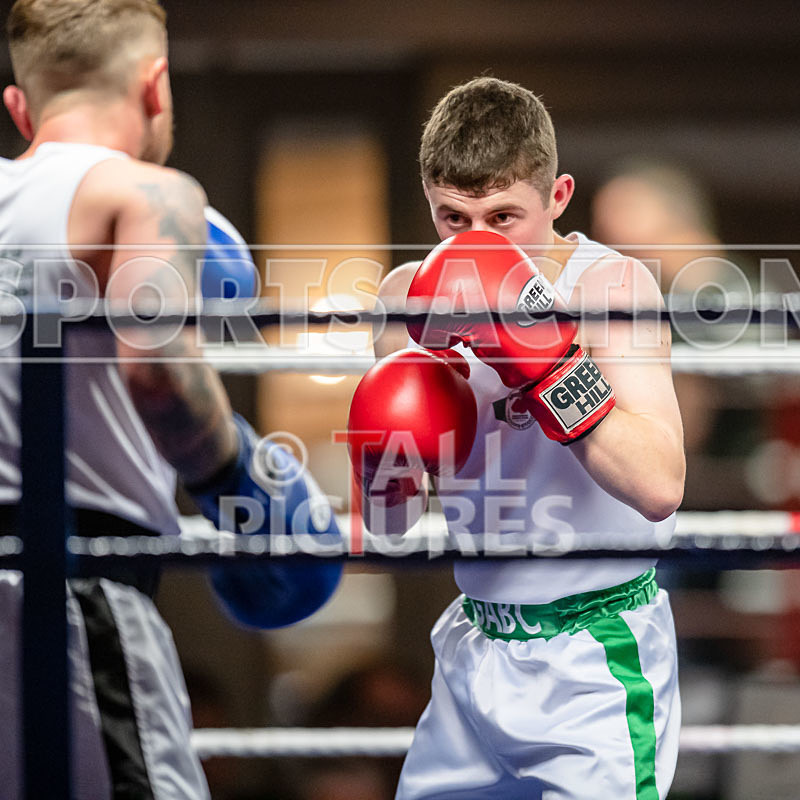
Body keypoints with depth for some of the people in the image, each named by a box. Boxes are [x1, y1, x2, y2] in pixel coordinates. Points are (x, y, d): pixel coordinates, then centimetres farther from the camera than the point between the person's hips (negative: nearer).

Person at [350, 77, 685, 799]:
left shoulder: (611, 284, -15)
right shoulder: (411, 294, 1)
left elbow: (659, 488, -29)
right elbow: (396, 524, 6)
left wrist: (545, 362, -34)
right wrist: (387, 468, -16)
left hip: (595, 664, -5)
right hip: (474, 648, 6)